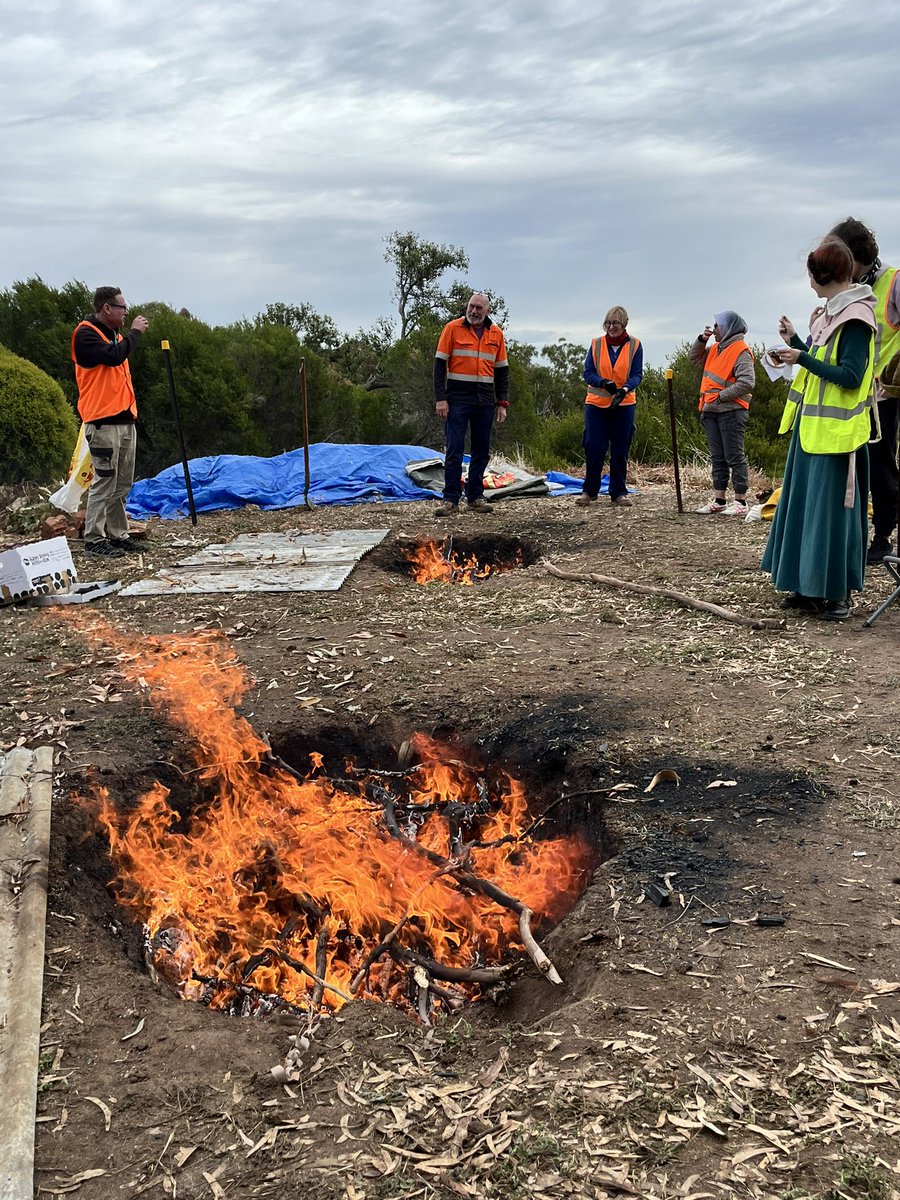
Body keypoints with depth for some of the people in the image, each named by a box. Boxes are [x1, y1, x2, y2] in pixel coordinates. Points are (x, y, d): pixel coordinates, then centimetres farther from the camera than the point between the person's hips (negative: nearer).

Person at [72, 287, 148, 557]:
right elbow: (114, 355, -23)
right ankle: (94, 539, -4)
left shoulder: (115, 334, 19)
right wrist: (134, 332, -9)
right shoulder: (85, 334, -7)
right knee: (104, 482, -8)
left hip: (125, 420, 8)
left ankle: (118, 534, 14)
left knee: (122, 484, 8)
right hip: (103, 422, -8)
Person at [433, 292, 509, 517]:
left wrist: (502, 403, 7)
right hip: (457, 397, -4)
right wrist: (440, 399, -10)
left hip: (485, 400, 4)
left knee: (482, 450, 7)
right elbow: (440, 364, -3)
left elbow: (502, 370, 14)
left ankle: (475, 497, 15)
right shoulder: (452, 328, -1)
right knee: (454, 450, -6)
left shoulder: (496, 334, 9)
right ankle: (451, 499, -4)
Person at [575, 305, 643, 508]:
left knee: (620, 450, 4)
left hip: (624, 404, 0)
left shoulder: (634, 345, 0)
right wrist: (604, 383, -24)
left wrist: (625, 389, -26)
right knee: (594, 448, -3)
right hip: (596, 403, 0)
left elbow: (637, 375, -5)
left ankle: (618, 492, 14)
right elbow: (588, 373, -3)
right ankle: (590, 490, 10)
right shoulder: (596, 344, 1)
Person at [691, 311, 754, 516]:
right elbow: (693, 357, 26)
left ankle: (740, 503, -2)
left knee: (735, 458, -5)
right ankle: (719, 501, 17)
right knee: (718, 458, 11)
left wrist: (720, 396, -20)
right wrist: (702, 339, 9)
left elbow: (746, 384, -21)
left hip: (731, 412, -9)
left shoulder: (741, 351, -12)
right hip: (712, 412, 9)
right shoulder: (716, 349, 15)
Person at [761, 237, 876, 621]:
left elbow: (850, 378, -20)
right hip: (811, 428, 9)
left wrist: (803, 358, -21)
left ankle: (839, 593, 6)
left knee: (832, 509, -4)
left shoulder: (855, 319, -14)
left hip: (835, 432, -9)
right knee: (805, 505, 11)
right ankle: (810, 587, 19)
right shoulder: (829, 313, 13)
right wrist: (795, 342, 17)